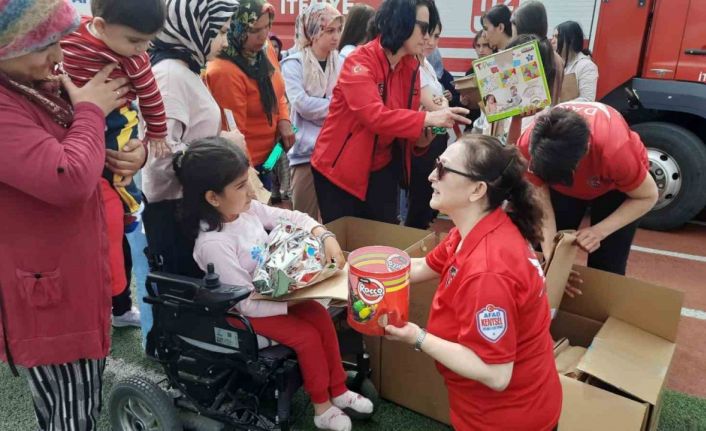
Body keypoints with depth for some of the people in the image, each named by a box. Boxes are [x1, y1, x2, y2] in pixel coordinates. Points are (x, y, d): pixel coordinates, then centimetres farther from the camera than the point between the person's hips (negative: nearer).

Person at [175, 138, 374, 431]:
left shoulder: (246, 209, -9)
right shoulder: (214, 244, -31)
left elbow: (291, 218, 4)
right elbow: (247, 303, -28)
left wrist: (326, 237, -12)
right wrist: (297, 300, -23)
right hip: (242, 311, -7)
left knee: (321, 316, -4)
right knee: (307, 336, -13)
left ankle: (338, 390, 14)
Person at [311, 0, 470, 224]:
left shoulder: (412, 66, 1)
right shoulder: (359, 61, -19)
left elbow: (405, 119, 6)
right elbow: (374, 115, -31)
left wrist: (419, 139, -14)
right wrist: (427, 118, -36)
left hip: (382, 169, 6)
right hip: (340, 168, -5)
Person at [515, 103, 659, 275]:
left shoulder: (614, 150, -42)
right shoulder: (528, 146, -36)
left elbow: (648, 197, -23)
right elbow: (542, 207, -24)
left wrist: (600, 231, -34)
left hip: (614, 186, -2)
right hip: (561, 188, 2)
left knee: (606, 269, -3)